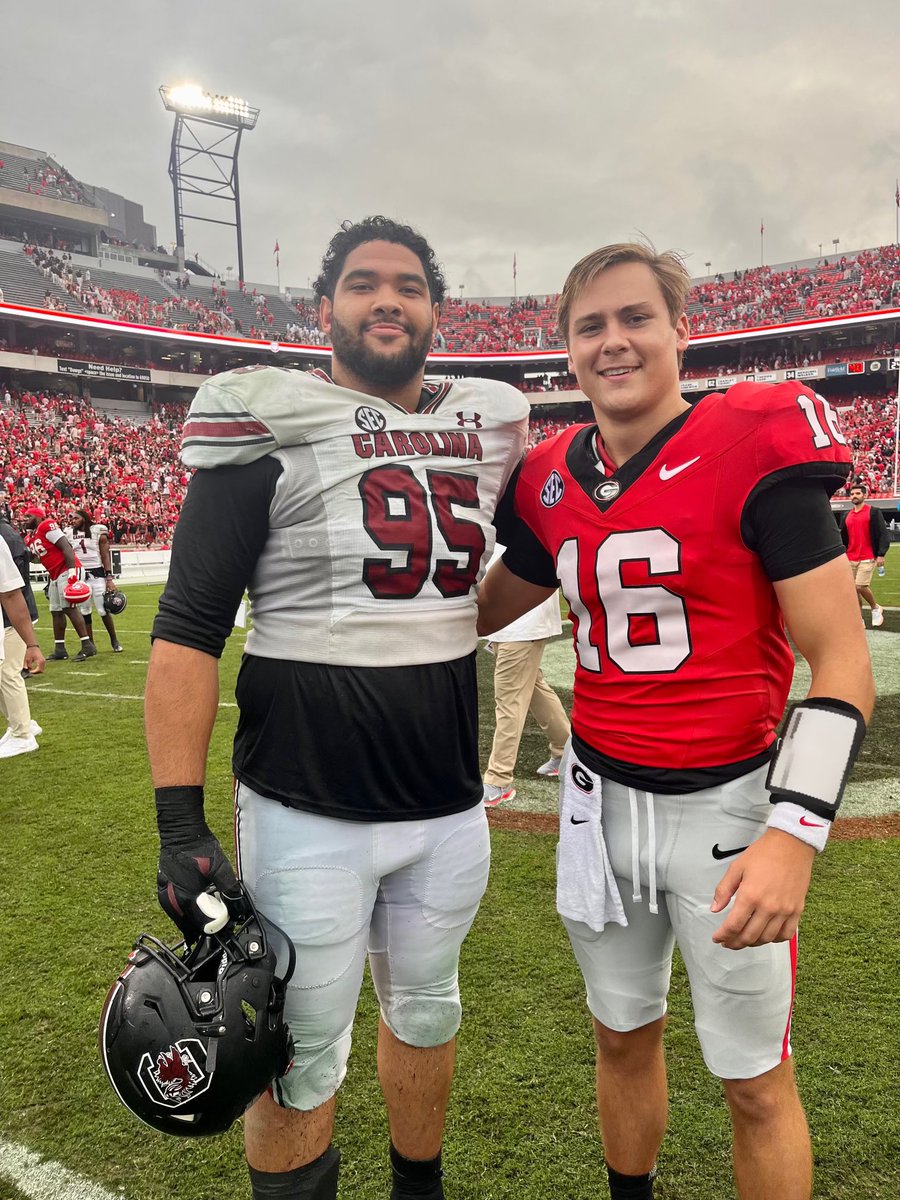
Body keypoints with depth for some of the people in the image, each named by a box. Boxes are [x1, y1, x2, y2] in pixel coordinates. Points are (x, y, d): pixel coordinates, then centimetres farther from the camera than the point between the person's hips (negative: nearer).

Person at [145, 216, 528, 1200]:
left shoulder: (487, 427, 6)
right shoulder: (269, 426, -9)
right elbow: (187, 632, -11)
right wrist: (180, 823, -15)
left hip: (450, 809, 5)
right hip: (307, 812, -5)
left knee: (426, 1015, 24)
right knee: (301, 1065, 10)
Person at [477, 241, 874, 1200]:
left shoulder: (755, 449, -14)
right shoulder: (554, 480, 2)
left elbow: (842, 664, -15)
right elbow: (477, 614, 17)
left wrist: (794, 834, -23)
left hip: (725, 802, -4)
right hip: (601, 796, 5)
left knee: (755, 1081, 11)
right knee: (623, 1036, 22)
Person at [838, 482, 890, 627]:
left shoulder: (874, 512, -3)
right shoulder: (846, 516, 12)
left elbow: (883, 534, -7)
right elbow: (842, 538, 18)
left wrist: (881, 554, -16)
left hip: (867, 558, -5)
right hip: (850, 559, 5)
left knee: (861, 586, -14)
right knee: (854, 589, 4)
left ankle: (876, 609, 13)